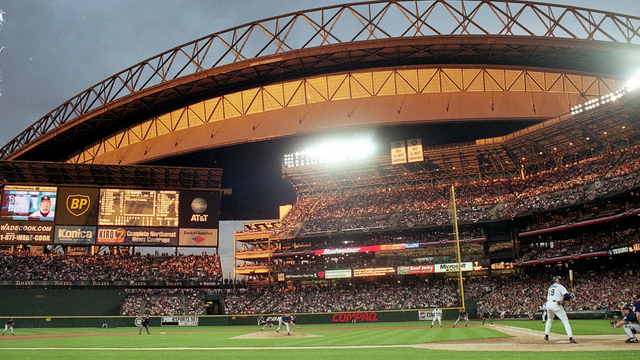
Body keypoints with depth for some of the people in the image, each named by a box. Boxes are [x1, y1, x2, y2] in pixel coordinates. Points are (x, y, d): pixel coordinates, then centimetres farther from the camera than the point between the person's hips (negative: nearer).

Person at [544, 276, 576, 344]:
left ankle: (546, 335, 27)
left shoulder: (550, 287, 21)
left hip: (548, 304, 6)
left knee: (549, 320, 27)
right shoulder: (560, 287, 0)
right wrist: (563, 299, 9)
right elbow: (567, 296, -12)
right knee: (565, 321, -5)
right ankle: (571, 338, -15)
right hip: (556, 304, -6)